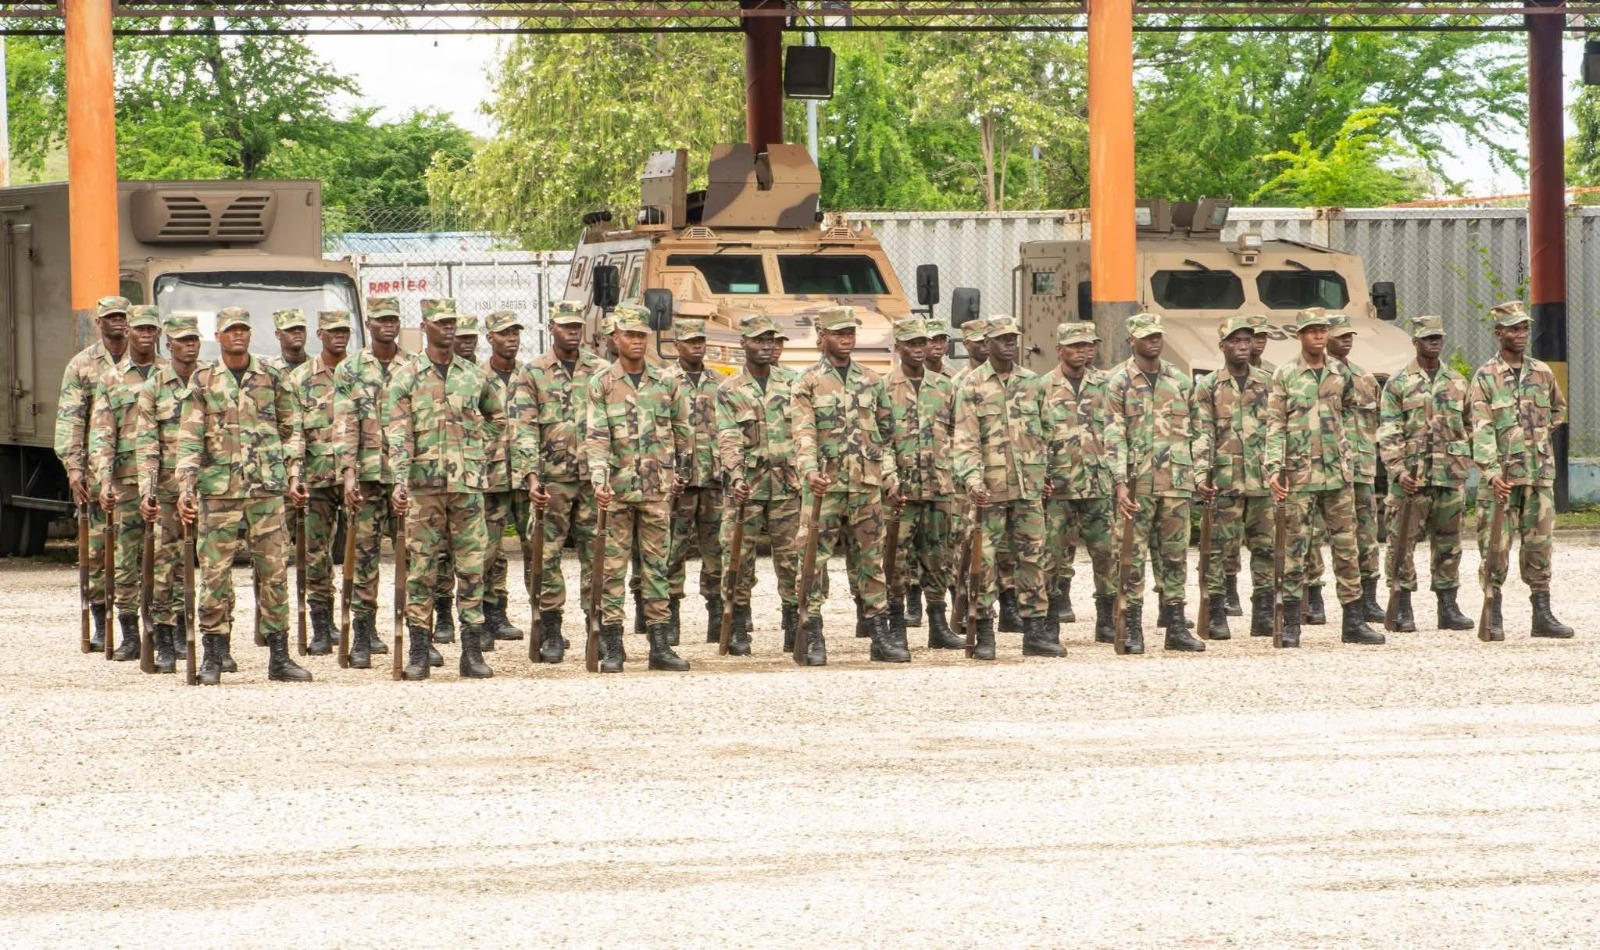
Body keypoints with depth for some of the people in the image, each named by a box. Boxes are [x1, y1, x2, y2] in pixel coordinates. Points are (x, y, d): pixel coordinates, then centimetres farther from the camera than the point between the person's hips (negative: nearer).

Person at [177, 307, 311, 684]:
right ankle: (213, 657, 6)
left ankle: (279, 657, 7)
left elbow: (291, 430, 14)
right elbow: (189, 439, 1)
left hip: (268, 487, 1)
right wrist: (185, 489, -7)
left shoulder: (271, 379, 8)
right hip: (218, 491, -1)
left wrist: (294, 476, 4)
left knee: (274, 572, 2)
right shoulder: (203, 382, 5)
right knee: (215, 574, -2)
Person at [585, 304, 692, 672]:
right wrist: (599, 480, -21)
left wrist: (682, 473, 18)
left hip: (658, 489, 2)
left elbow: (683, 431, 17)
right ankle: (611, 648, 3)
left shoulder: (667, 383, 7)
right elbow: (596, 437, -9)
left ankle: (660, 645, 8)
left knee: (657, 566, 5)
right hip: (617, 489, -2)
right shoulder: (601, 385, 0)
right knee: (613, 568, 0)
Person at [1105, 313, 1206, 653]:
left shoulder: (1181, 382, 13)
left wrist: (1198, 476, 11)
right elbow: (1113, 436, -7)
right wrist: (1120, 483, -15)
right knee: (1132, 555, -2)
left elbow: (1193, 433, 17)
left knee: (1175, 554, 6)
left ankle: (1176, 626, 12)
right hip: (1137, 482, -4)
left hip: (1176, 482, 4)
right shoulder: (1118, 383, -1)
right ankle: (1132, 629, 2)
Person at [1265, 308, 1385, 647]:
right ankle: (1291, 624, 3)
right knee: (1295, 548, -1)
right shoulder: (1285, 375, -2)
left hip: (1337, 473, 4)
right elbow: (1275, 425, -5)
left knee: (1346, 546, 5)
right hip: (1299, 475, -4)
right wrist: (1274, 469, -13)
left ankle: (1354, 622, 9)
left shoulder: (1341, 374, 8)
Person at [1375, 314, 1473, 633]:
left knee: (1448, 543, 7)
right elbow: (1388, 434, -6)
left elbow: (1471, 428, 18)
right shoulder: (1398, 385, 1)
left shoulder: (1458, 383, 12)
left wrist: (1464, 466, 12)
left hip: (1450, 475, 4)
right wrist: (1398, 471, -16)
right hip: (1411, 478, -4)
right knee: (1403, 543, -3)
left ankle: (1448, 607, 13)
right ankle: (1402, 609, 2)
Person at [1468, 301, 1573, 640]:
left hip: (1541, 474, 4)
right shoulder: (1484, 378, -4)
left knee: (1539, 545, 6)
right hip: (1501, 477, -4)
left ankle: (1542, 615, 10)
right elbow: (1481, 430, -13)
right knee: (1495, 547, -2)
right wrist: (1491, 472, -24)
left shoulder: (1542, 373, 10)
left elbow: (1559, 409, 29)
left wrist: (1543, 435, 14)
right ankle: (1493, 617, 4)